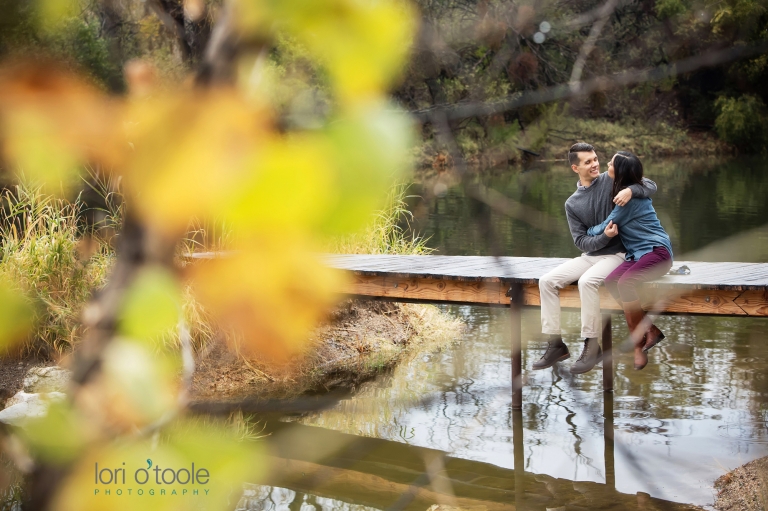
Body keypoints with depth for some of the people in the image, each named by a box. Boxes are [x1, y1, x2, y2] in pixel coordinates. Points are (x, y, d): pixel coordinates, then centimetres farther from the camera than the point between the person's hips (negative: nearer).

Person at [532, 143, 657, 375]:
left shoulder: (612, 181, -5)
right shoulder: (572, 204, 4)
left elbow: (651, 186, -8)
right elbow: (581, 241, -1)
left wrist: (631, 190, -29)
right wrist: (604, 236, -20)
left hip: (617, 254, -5)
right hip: (589, 255, 5)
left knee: (587, 281, -33)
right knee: (547, 281, -13)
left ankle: (591, 346, -22)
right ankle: (555, 344, -8)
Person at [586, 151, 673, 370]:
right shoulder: (625, 190, 13)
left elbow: (606, 227, -7)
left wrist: (586, 232, 10)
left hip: (656, 250, -8)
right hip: (638, 253, 8)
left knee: (625, 283, -32)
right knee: (611, 282, -19)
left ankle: (639, 343, -17)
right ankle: (650, 330, -16)